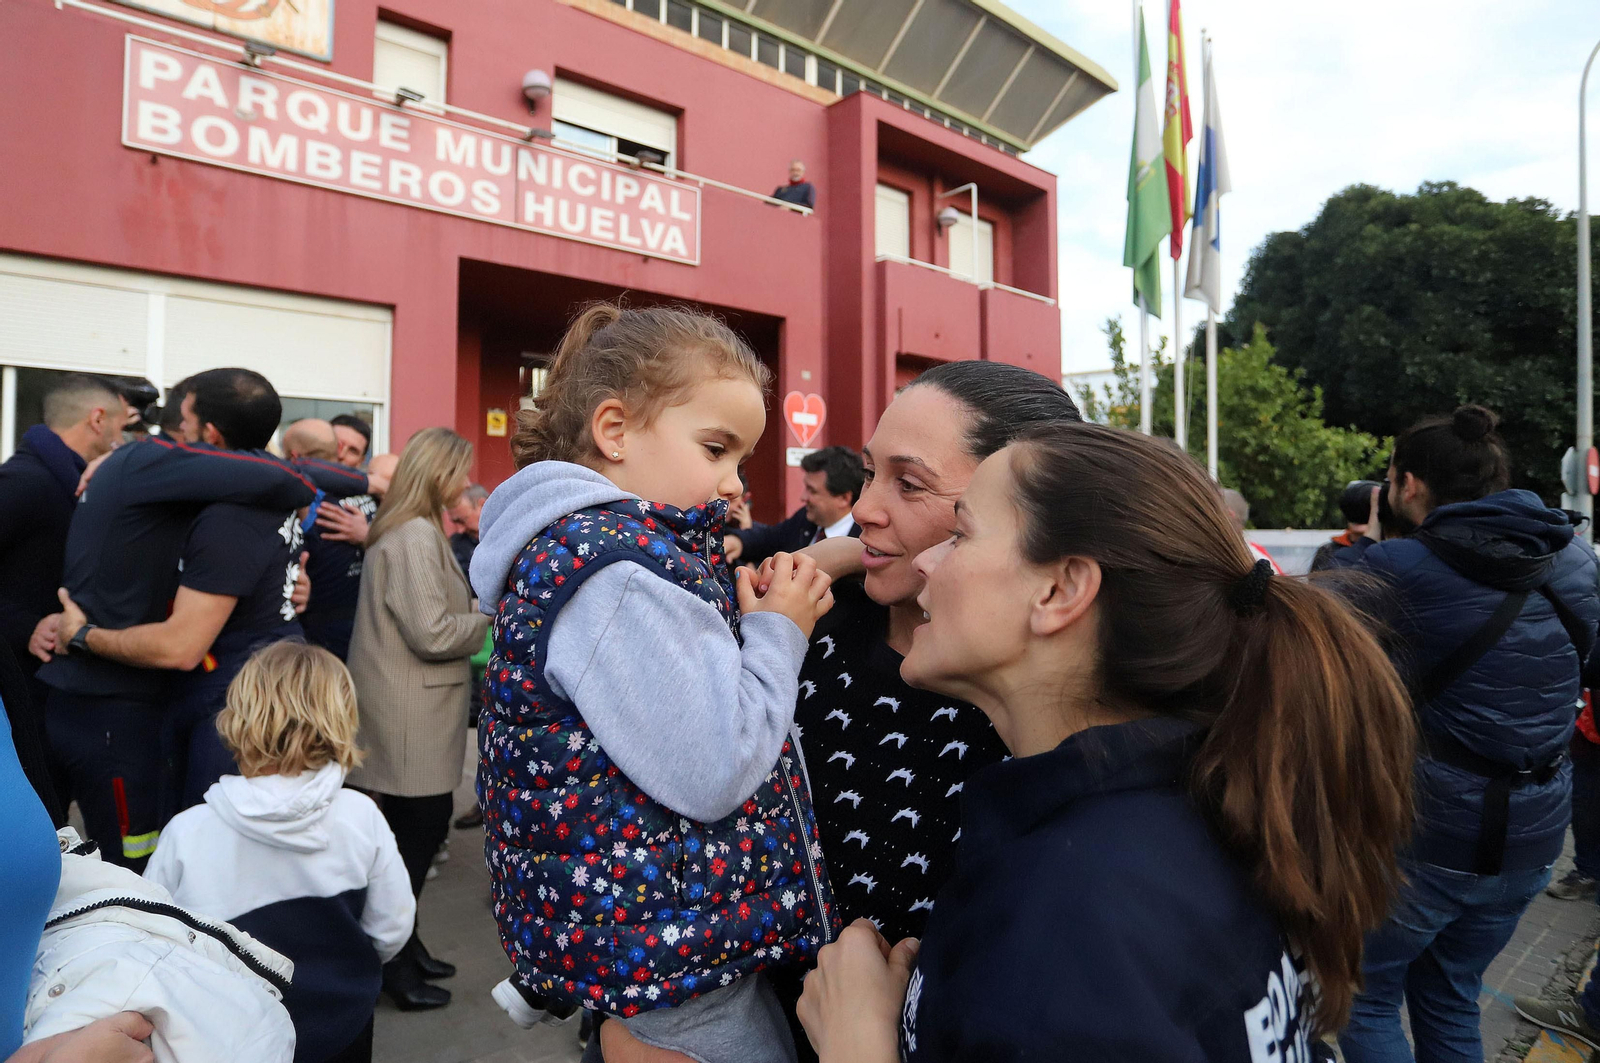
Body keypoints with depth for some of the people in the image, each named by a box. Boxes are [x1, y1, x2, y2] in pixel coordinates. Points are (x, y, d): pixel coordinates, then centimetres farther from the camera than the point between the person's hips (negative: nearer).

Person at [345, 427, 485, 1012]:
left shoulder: (402, 530, 14)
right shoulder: (417, 536, -19)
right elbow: (433, 634, -23)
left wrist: (476, 608, 8)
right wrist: (492, 619, -9)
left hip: (409, 706, 10)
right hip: (411, 712, -10)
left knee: (416, 827, 18)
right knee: (419, 828, 1)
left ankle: (400, 942, 31)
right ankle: (392, 962, 15)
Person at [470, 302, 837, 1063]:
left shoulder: (570, 542, 7)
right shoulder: (618, 570, -25)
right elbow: (711, 775, -27)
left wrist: (753, 619, 3)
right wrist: (779, 632, -15)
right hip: (669, 954, -9)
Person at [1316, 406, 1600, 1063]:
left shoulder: (1402, 566, -19)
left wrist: (1366, 538, 11)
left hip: (1430, 832, -6)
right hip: (1533, 836, 6)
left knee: (1365, 998, 14)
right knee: (1448, 1004, 24)